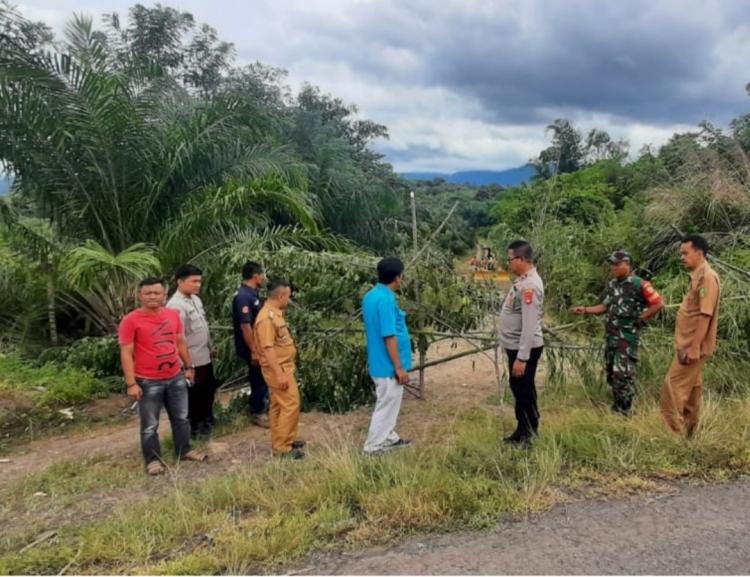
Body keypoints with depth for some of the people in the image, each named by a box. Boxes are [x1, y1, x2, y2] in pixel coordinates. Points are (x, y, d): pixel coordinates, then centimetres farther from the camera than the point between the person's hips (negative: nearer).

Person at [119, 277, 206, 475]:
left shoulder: (173, 315, 2)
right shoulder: (131, 321, -14)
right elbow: (126, 353, -14)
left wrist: (188, 366, 14)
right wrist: (131, 383, -17)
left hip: (176, 377, 5)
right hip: (148, 382, -5)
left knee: (181, 417, 18)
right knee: (150, 424, 8)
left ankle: (184, 450, 34)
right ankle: (153, 459, 23)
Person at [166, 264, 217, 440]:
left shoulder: (196, 299, 5)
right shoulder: (175, 305, -23)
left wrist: (210, 347, 19)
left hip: (204, 357, 9)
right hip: (191, 361, -9)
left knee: (209, 388, 23)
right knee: (194, 395, 8)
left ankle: (206, 418, 43)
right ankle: (195, 427, 25)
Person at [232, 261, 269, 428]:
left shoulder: (252, 294, 8)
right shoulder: (244, 296, -22)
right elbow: (245, 326, -25)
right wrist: (254, 351, -23)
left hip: (259, 344, 9)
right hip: (251, 347, -9)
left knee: (261, 378, 18)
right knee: (259, 379, 2)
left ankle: (259, 408, 31)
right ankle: (257, 413, 16)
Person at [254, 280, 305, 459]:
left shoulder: (275, 313, 10)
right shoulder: (267, 317, -22)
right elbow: (268, 348, -26)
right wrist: (279, 374, -26)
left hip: (284, 366, 10)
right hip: (278, 368, -10)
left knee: (279, 405, 15)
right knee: (290, 405, -8)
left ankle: (281, 442, 25)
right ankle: (282, 448, -2)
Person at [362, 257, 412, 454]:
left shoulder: (371, 295, 7)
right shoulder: (386, 299, -23)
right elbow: (389, 336, -24)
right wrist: (399, 367, -19)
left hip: (379, 362, 10)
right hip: (388, 364, -10)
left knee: (388, 403, 22)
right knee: (386, 406, 2)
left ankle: (389, 438, 34)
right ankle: (373, 447, 12)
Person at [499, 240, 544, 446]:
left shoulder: (530, 285, -22)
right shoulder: (523, 280, 9)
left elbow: (530, 325, -26)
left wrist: (522, 357, -26)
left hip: (524, 348, -10)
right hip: (516, 346, 10)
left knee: (525, 392, 2)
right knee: (519, 390, 19)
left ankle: (528, 437, 15)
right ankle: (523, 432, 32)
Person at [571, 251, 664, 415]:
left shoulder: (639, 285, -12)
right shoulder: (612, 285, 10)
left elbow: (658, 304, -12)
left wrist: (640, 319, -10)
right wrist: (585, 310, 6)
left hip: (627, 337, -8)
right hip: (610, 335, 8)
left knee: (623, 374, -8)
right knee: (611, 373, 14)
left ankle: (624, 411, 4)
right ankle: (616, 408, 27)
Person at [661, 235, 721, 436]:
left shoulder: (707, 277, -17)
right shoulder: (698, 276, 14)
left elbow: (705, 315, -23)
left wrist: (694, 347, -25)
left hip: (693, 347, -10)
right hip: (689, 345, 10)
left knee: (672, 389, -9)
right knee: (690, 391, 14)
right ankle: (686, 435, 22)